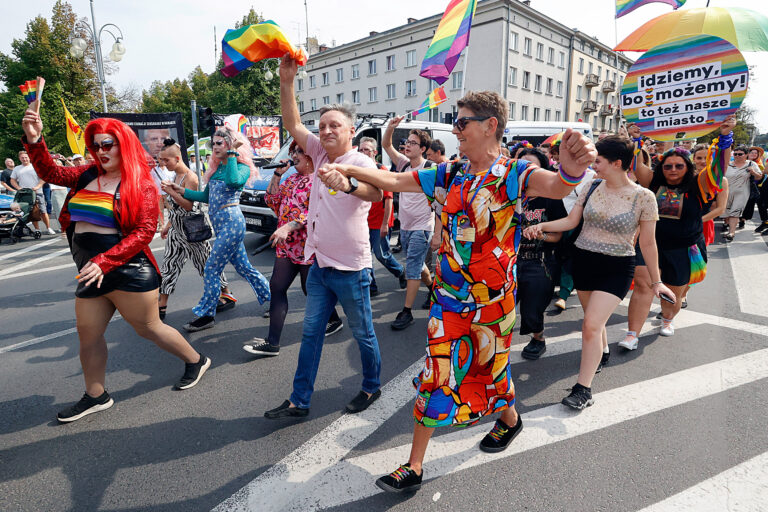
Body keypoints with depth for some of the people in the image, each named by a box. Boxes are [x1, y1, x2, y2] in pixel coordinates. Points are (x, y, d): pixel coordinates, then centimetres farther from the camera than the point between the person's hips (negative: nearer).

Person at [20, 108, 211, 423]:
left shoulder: (139, 184, -10)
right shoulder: (88, 176, 12)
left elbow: (144, 232, -17)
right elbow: (51, 173, 7)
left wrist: (104, 262, -23)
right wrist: (34, 141, -10)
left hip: (128, 270, -7)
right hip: (91, 272, 7)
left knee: (149, 328, 3)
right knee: (88, 335, 13)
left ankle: (196, 361, 24)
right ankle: (96, 396, 29)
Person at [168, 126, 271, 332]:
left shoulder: (242, 168, -9)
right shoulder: (217, 168, 15)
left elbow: (234, 180, -34)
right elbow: (207, 196, 21)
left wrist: (232, 153, -24)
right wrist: (182, 191, 15)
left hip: (232, 223, -9)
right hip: (221, 224, 9)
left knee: (212, 269, -5)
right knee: (244, 267, 13)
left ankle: (206, 315, 8)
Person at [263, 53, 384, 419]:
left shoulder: (360, 162, -14)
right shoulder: (320, 153, 8)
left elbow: (377, 191, -35)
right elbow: (292, 124, 10)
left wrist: (349, 185, -55)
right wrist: (286, 81, 0)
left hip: (350, 268, -7)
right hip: (319, 265, 7)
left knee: (363, 333, 11)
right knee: (311, 333, 12)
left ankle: (372, 387, 34)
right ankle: (299, 401, 24)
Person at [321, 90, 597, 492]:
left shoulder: (512, 174, -12)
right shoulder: (449, 176, 4)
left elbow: (553, 187, -34)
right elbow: (395, 181, 7)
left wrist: (570, 172, -58)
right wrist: (347, 169, -3)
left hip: (492, 300, -4)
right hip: (448, 295, 4)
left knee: (490, 369, 17)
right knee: (435, 377, 7)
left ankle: (510, 419, 53)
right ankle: (414, 467, 21)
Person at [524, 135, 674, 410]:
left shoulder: (643, 197, -9)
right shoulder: (592, 187, 1)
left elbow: (647, 243, -3)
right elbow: (571, 220, 3)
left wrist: (656, 281, 2)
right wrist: (541, 226, -14)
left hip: (616, 268, -4)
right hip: (583, 260, 5)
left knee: (592, 324, -14)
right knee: (594, 317, 19)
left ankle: (583, 388, -3)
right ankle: (602, 353, 49)